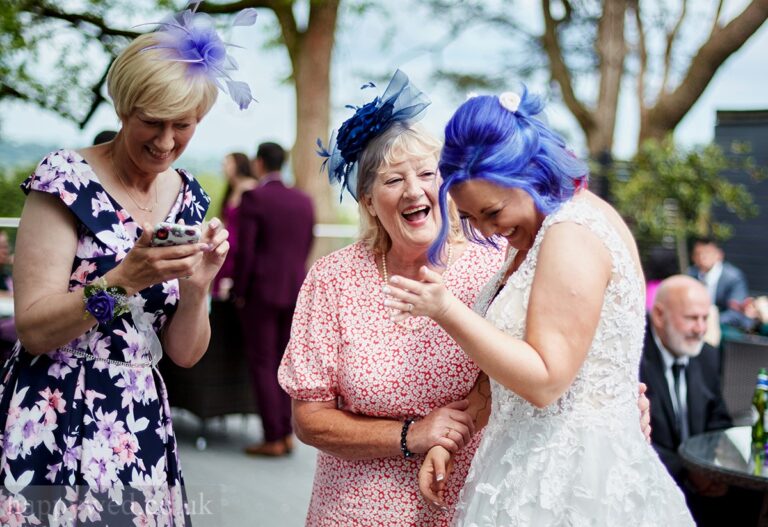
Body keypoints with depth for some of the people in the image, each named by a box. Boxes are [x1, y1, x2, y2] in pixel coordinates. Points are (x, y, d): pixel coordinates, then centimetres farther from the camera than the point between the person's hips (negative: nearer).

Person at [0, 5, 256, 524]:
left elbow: (183, 353, 6)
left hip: (141, 429, 5)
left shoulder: (188, 198, 5)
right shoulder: (68, 177, -10)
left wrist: (198, 285, -13)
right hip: (54, 425, -4)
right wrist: (125, 279, -25)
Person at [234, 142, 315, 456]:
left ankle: (273, 439, 1)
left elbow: (245, 250, -14)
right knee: (283, 363, 13)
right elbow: (305, 250, 12)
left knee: (262, 364, 1)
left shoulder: (253, 199, -11)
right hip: (295, 290, 6)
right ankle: (286, 433, 14)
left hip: (260, 291, -6)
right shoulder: (304, 201, 7)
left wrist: (239, 292, -5)